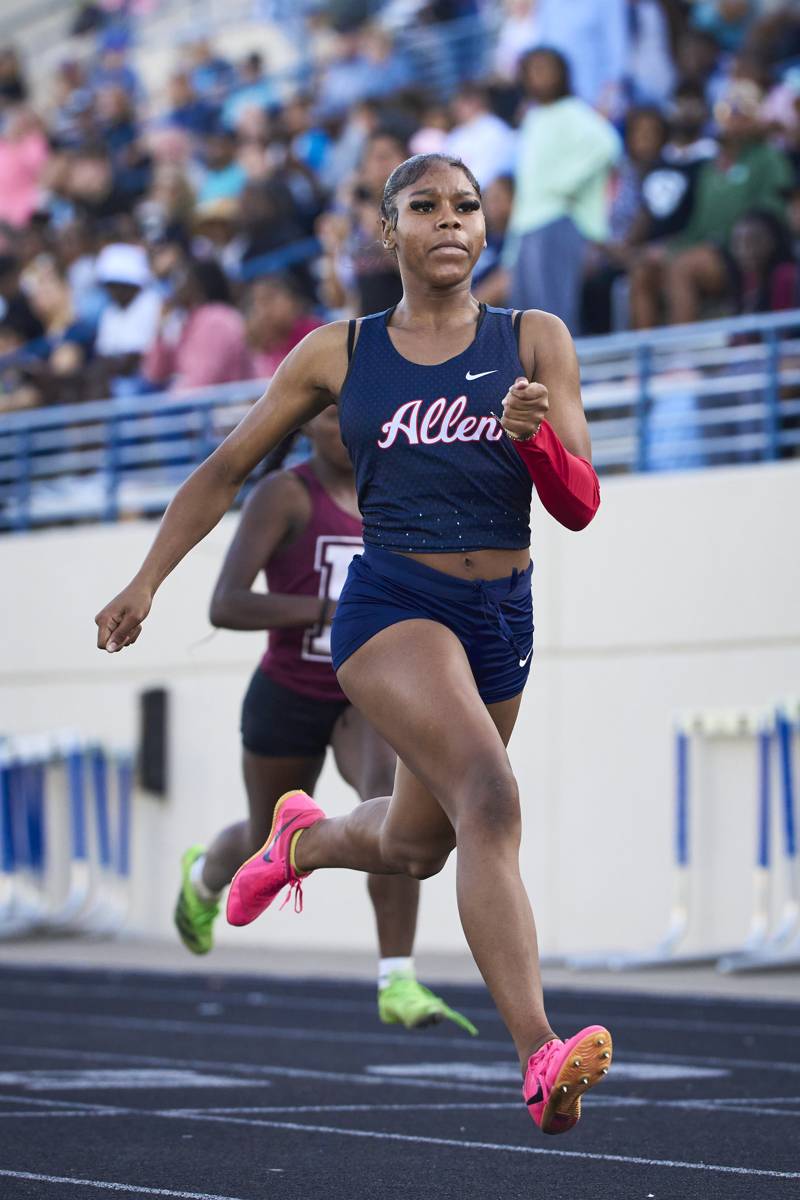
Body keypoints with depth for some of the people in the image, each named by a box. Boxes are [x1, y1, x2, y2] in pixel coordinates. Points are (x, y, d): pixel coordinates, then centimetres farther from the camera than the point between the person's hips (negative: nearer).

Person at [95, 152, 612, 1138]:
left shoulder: (535, 342, 3)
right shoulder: (340, 353, 2)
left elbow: (579, 508, -2)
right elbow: (226, 470, 11)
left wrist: (537, 435, -22)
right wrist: (146, 581, 8)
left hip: (502, 614, 4)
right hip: (392, 606, -4)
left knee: (415, 847, 21)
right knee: (490, 800, -28)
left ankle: (302, 839, 57)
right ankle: (540, 1059, -37)